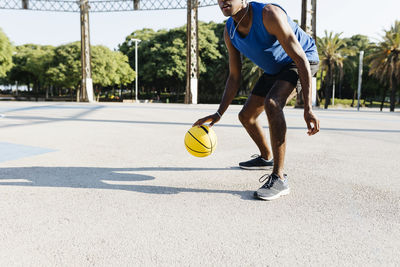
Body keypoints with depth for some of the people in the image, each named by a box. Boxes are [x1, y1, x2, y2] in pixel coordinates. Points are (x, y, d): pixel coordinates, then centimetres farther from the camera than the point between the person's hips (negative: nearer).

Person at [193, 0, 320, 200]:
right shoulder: (229, 32, -11)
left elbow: (301, 58, -33)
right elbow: (234, 77, -4)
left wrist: (308, 108, -39)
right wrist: (218, 114, -11)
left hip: (301, 62, -7)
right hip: (274, 69, 8)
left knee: (272, 103, -35)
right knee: (246, 116, 7)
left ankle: (279, 178, -28)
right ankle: (266, 158, 35)